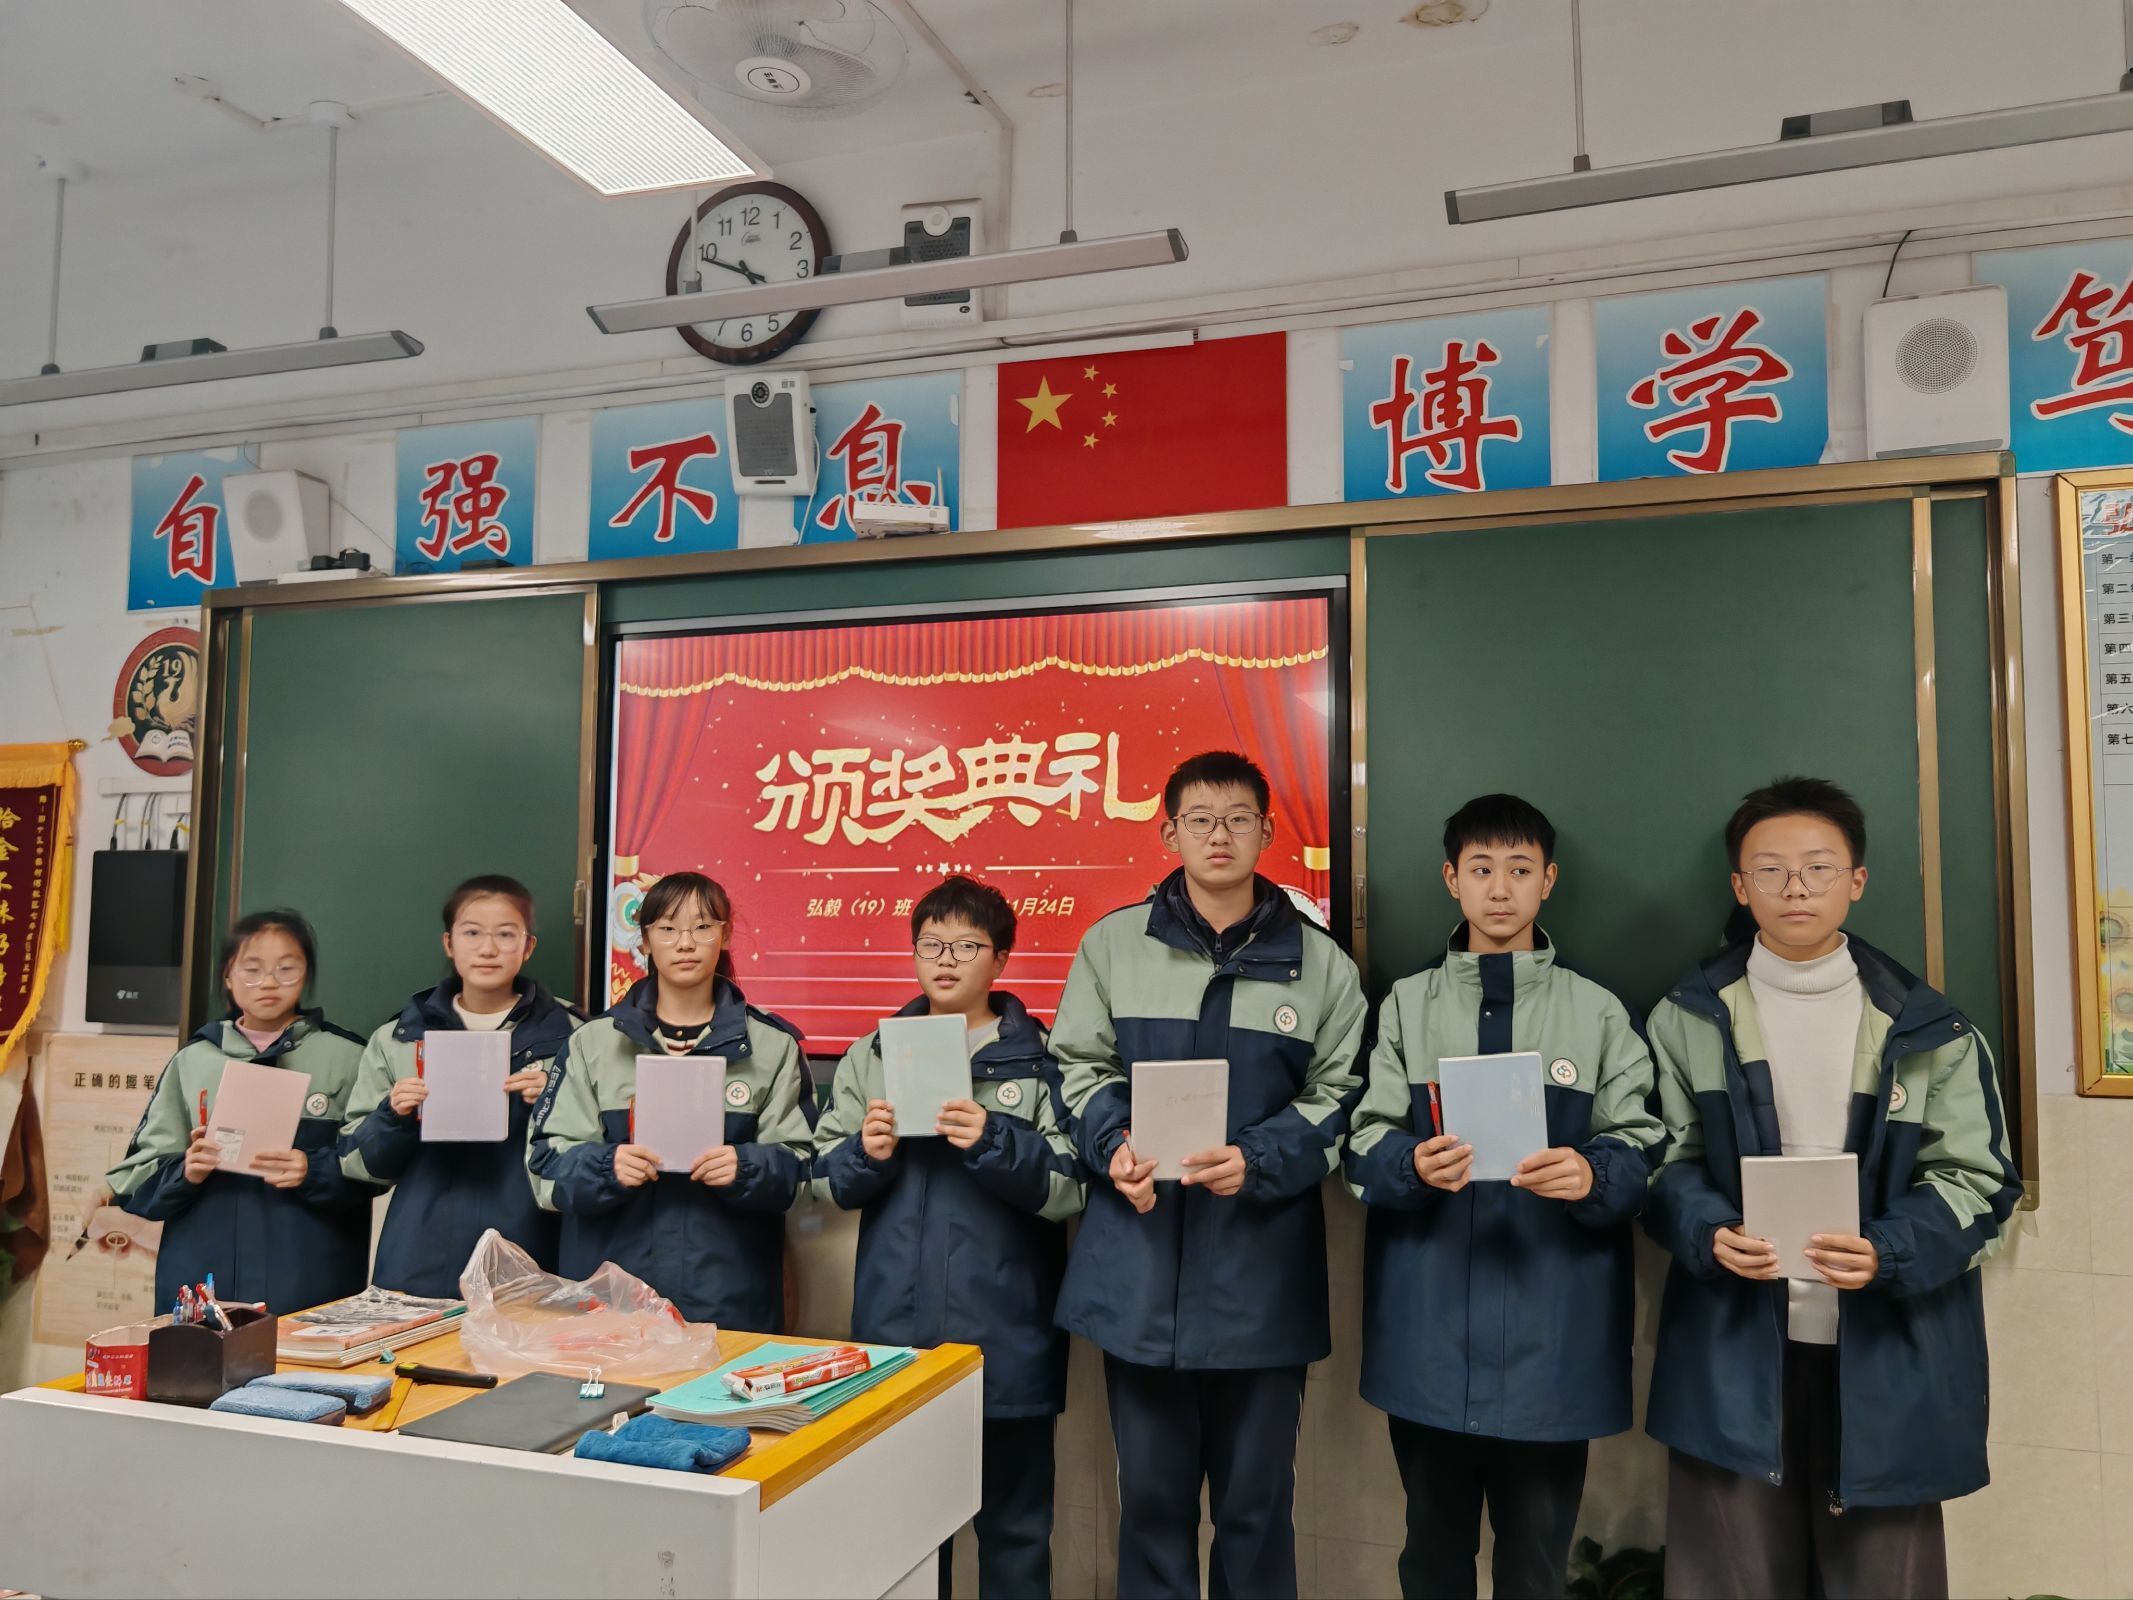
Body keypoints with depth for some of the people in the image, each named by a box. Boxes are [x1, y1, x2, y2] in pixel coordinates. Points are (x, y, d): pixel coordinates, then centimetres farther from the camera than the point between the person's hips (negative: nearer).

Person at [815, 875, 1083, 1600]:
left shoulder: (1040, 1059, -1)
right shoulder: (871, 1056, 8)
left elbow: (1069, 1191, -8)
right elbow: (829, 1181, 8)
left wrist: (995, 1143, -22)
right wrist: (868, 1154, -13)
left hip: (1007, 1337, -2)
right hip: (895, 1328, 3)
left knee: (1014, 1525, 10)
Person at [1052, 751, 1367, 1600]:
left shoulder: (1319, 962, 2)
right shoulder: (1113, 943, 4)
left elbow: (1337, 1098, 1)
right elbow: (1079, 1066, 6)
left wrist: (1258, 1161, -15)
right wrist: (1115, 1143, -13)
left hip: (1262, 1271, 0)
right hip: (1140, 1264, 1)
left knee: (1256, 1497, 11)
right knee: (1151, 1490, 13)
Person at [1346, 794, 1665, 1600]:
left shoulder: (1598, 1011, 5)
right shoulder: (1406, 1004, 7)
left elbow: (1641, 1150, 0)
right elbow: (1366, 1146, 1)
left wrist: (1591, 1176, -21)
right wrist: (1415, 1165, -20)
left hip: (1552, 1332, -1)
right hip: (1429, 1329, 1)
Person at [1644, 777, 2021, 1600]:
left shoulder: (1928, 1028, 2)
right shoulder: (1689, 1018, 3)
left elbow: (1976, 1177, -1)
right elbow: (1665, 1160, 4)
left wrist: (1887, 1253, -19)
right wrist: (1711, 1234, -17)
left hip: (1887, 1352, 0)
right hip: (1733, 1351, 0)